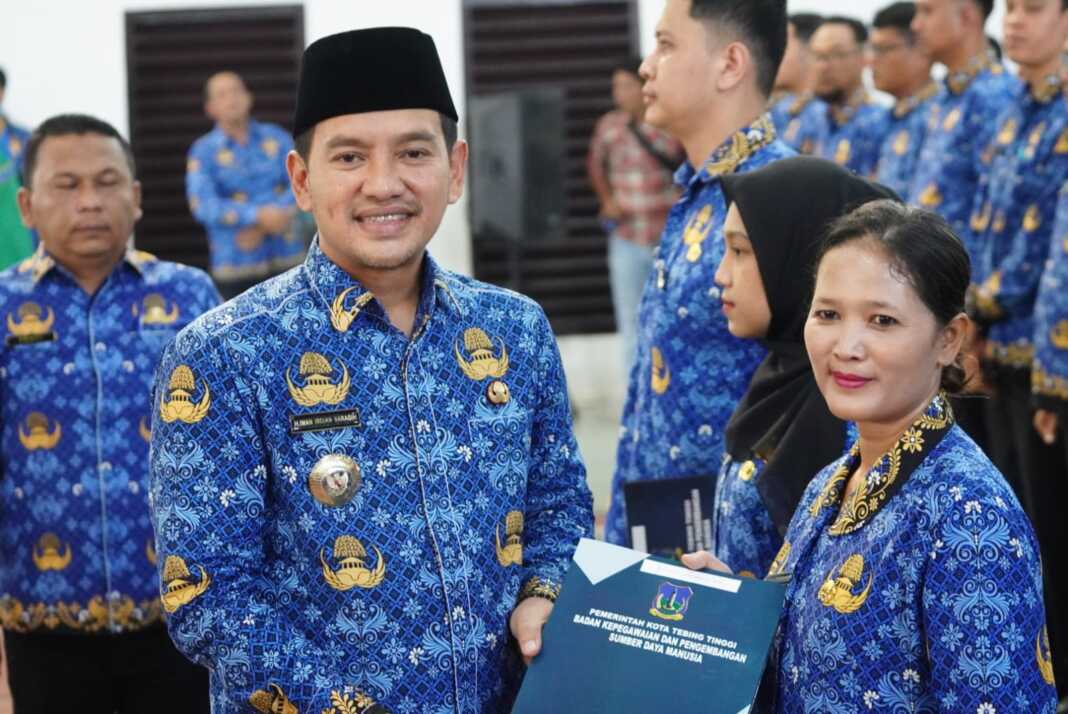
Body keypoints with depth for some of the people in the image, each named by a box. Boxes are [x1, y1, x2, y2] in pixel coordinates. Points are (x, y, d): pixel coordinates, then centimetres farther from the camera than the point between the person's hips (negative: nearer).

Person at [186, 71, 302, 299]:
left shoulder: (277, 138, 10)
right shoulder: (203, 151, 2)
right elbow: (203, 206, -10)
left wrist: (261, 228, -12)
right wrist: (258, 215, -21)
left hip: (287, 259, 2)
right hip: (236, 267, -2)